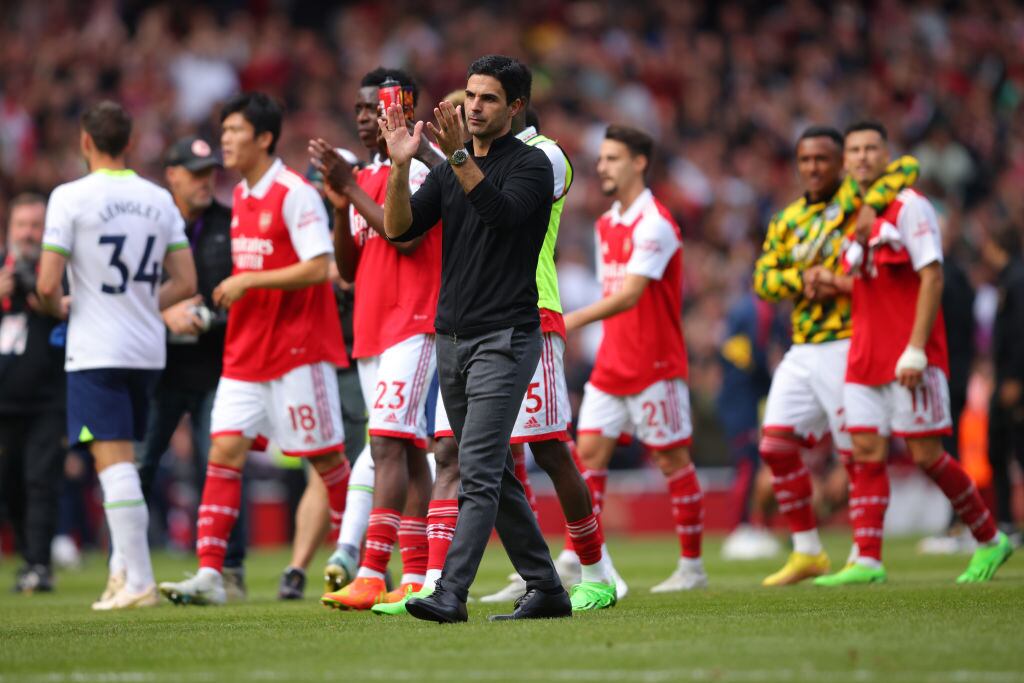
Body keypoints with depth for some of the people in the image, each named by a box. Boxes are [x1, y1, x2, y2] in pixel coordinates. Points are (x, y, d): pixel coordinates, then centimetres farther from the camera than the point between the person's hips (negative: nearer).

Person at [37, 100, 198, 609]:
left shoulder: (71, 198, -9)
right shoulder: (159, 199, 7)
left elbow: (47, 284, -12)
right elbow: (184, 284, 7)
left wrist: (59, 308, 9)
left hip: (96, 351, -6)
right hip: (148, 350, 6)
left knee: (114, 460, -7)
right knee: (122, 459, 18)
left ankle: (139, 581, -11)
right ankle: (122, 568, 18)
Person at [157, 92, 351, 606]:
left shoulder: (294, 194, -13)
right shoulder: (241, 196, 13)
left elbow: (319, 268, -21)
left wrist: (248, 281, -20)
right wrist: (235, 290, 11)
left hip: (297, 349, -7)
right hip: (245, 351, 7)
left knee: (325, 457, 3)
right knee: (224, 452, -4)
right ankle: (209, 574, -9)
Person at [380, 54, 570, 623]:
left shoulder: (530, 165, -5)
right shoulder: (448, 171, 15)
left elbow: (501, 211, -25)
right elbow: (399, 229, 3)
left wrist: (458, 155, -34)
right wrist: (400, 165, -12)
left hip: (504, 340, -8)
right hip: (452, 339, 8)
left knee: (478, 470, -15)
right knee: (493, 473, 11)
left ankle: (450, 593, -22)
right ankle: (545, 589, 19)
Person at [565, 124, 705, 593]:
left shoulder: (654, 224, -15)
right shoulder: (606, 225, 13)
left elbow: (629, 295, -25)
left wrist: (575, 320, -34)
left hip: (655, 366, -8)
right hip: (611, 363, 8)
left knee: (673, 461, 0)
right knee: (589, 451, -2)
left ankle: (692, 566, 8)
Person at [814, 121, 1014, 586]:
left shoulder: (909, 207, -7)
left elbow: (931, 277, -13)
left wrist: (915, 349, -20)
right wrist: (832, 282, 2)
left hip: (909, 359, -7)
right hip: (865, 356, 7)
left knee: (925, 455, -5)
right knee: (866, 452, -3)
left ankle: (990, 541, 11)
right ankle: (867, 562, -6)